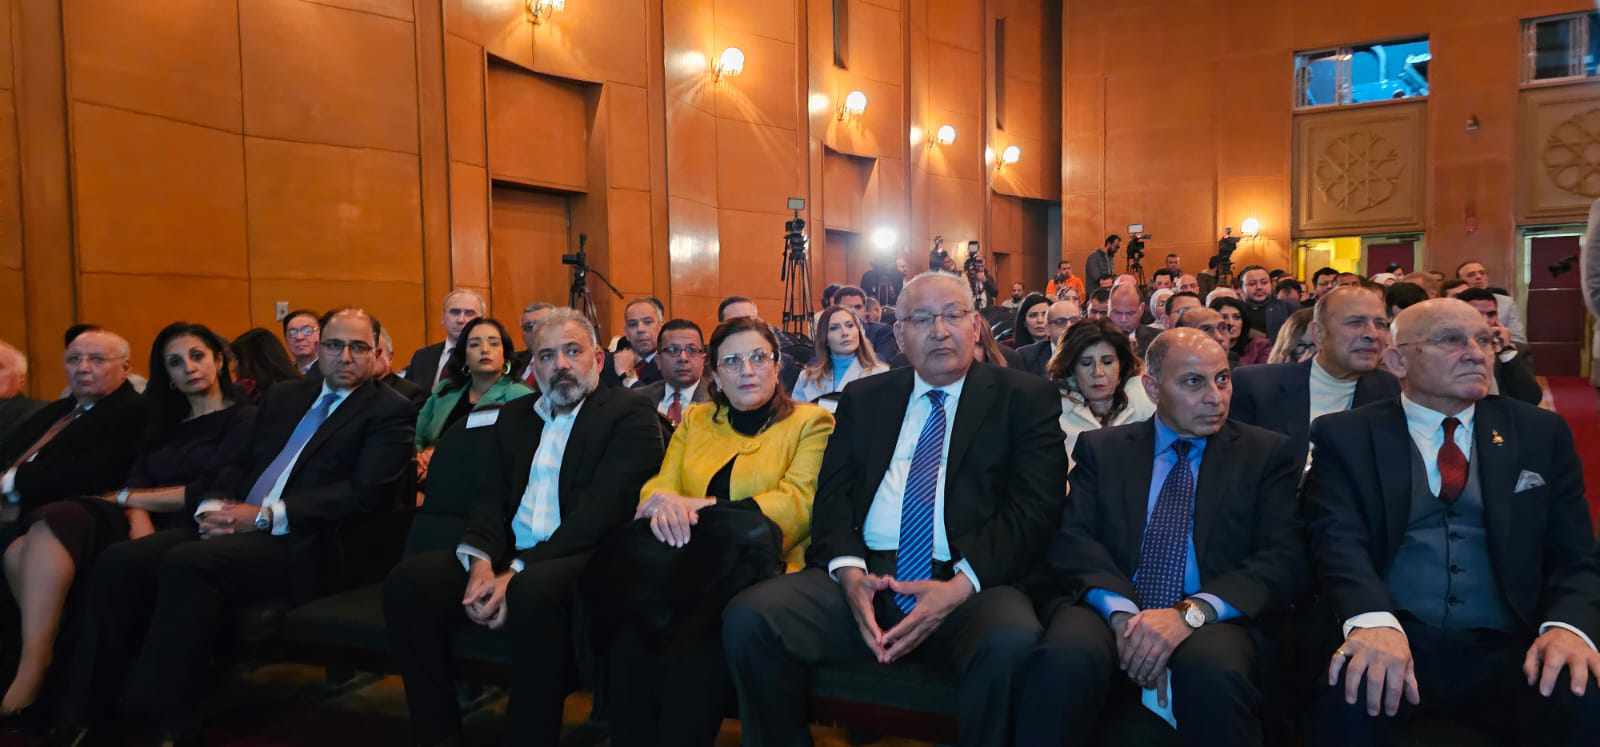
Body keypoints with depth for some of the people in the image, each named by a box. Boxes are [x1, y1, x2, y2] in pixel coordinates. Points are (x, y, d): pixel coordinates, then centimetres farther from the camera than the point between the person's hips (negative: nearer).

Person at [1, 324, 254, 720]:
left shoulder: (244, 419, 4)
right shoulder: (166, 426, 26)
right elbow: (136, 480, 10)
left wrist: (128, 498, -1)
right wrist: (138, 519, -12)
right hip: (141, 528, 7)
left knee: (54, 523, -27)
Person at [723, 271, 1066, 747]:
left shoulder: (1027, 398, 9)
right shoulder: (863, 398, 18)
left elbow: (1032, 509, -2)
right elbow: (833, 495, 10)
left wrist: (962, 584, -16)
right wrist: (849, 570, -11)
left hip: (975, 582, -2)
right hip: (865, 576, 3)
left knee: (1012, 645, -36)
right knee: (748, 618, -21)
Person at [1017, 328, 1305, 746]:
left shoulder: (1268, 453, 10)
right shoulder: (1102, 449, 12)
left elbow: (1285, 558, -1)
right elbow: (1072, 541, 1)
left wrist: (1192, 612, -18)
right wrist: (1121, 612, -19)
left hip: (1214, 620, 1)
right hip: (1110, 613, 0)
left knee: (1215, 670, -33)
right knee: (1065, 656, -32)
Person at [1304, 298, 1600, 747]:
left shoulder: (1541, 433, 15)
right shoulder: (1347, 436, 5)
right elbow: (1339, 540, -8)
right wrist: (1374, 621, -28)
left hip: (1505, 651, 3)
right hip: (1394, 642, -3)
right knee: (1348, 696, -34)